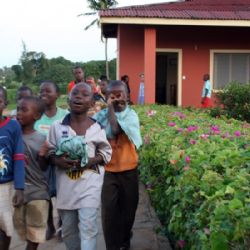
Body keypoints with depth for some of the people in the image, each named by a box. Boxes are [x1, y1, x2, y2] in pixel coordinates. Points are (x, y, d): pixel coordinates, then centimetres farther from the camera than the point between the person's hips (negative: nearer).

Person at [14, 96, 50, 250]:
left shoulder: (42, 139, -3)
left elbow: (44, 168, 4)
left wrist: (43, 155, -14)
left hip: (38, 192, 0)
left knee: (35, 235, 9)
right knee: (23, 233, 12)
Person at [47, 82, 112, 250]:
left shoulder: (97, 127, -2)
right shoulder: (57, 127, 1)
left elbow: (106, 153, 4)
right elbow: (50, 153, 7)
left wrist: (90, 161, -14)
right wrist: (58, 161, -15)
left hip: (90, 183, -2)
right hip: (65, 184, 2)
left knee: (88, 227, -7)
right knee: (68, 228, 14)